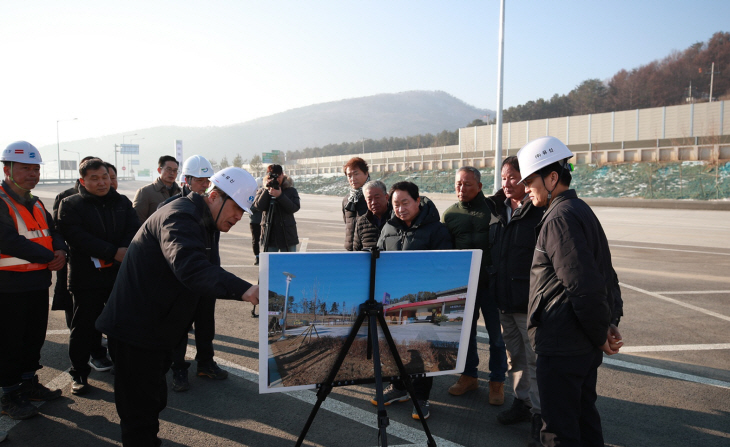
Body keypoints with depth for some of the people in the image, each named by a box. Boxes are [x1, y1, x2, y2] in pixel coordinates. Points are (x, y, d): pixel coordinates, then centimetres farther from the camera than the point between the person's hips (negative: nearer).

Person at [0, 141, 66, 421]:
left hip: (38, 284, 8)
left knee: (34, 337, 18)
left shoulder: (35, 204, 13)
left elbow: (53, 231, 13)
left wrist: (61, 251, -10)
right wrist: (50, 257, -18)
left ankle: (29, 383, 33)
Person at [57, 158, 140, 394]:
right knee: (84, 326, 5)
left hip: (121, 275, 3)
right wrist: (113, 253, -22)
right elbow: (77, 237, -15)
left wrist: (125, 250, -21)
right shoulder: (70, 205, -1)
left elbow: (134, 230, 1)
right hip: (86, 276, -3)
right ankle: (79, 373, 20)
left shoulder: (122, 202, 10)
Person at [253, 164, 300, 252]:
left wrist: (280, 195, -20)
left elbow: (295, 208, -11)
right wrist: (267, 190, -15)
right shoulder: (262, 191, 8)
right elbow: (258, 206, -9)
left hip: (288, 235, 0)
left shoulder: (291, 190, 4)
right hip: (269, 235, 1)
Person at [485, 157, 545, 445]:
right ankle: (521, 401, 34)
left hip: (530, 302, -7)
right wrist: (492, 288, 17)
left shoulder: (540, 212, -14)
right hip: (503, 299, 7)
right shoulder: (497, 210, 8)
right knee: (514, 356, 19)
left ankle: (539, 412, 15)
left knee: (535, 359, 2)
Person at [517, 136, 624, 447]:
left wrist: (600, 335, -13)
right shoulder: (581, 210, 14)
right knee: (584, 416, 21)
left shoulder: (560, 218, -18)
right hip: (585, 344, 10)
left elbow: (584, 285, -25)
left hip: (562, 345, -10)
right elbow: (606, 274, 18)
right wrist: (611, 322, 13)